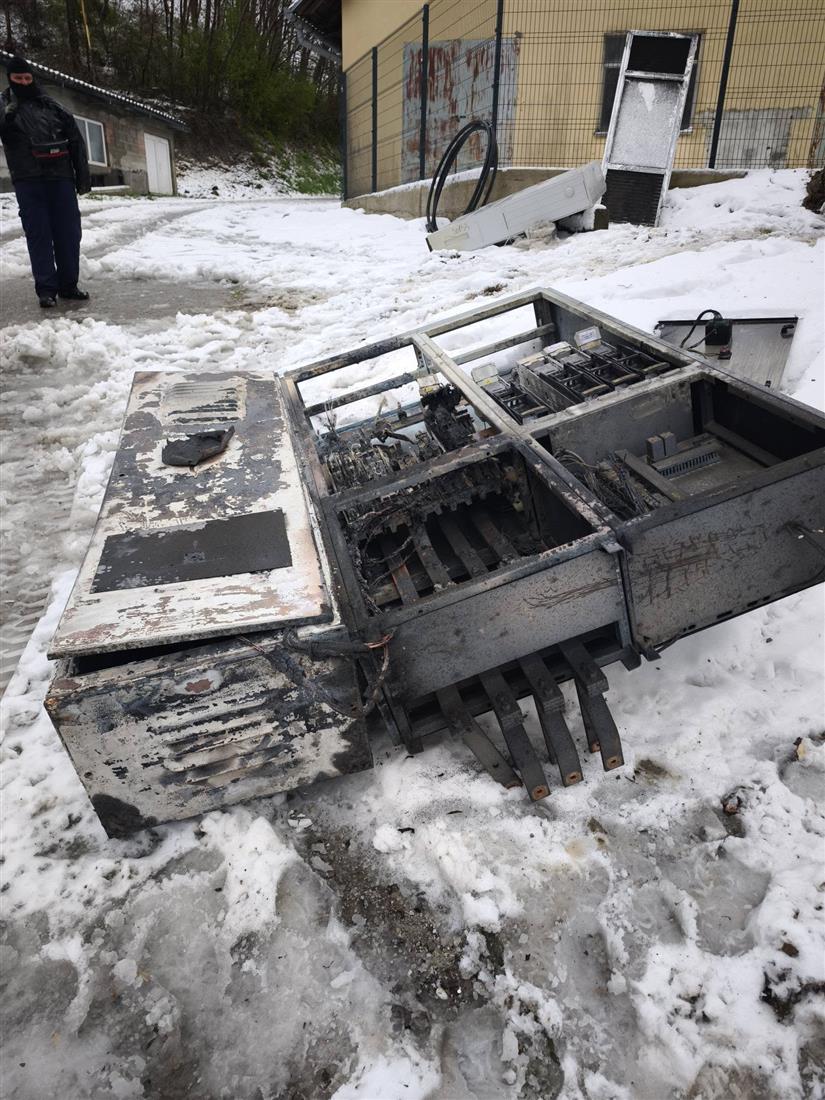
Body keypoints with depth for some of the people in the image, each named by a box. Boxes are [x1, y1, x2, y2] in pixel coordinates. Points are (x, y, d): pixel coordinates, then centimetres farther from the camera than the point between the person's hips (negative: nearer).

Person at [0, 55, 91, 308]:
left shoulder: (52, 106, 14)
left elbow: (75, 141, 12)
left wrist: (83, 176, 5)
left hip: (61, 176, 2)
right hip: (28, 180, -2)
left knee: (68, 231, -1)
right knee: (38, 234, -6)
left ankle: (68, 284, 8)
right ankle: (46, 288, -7)